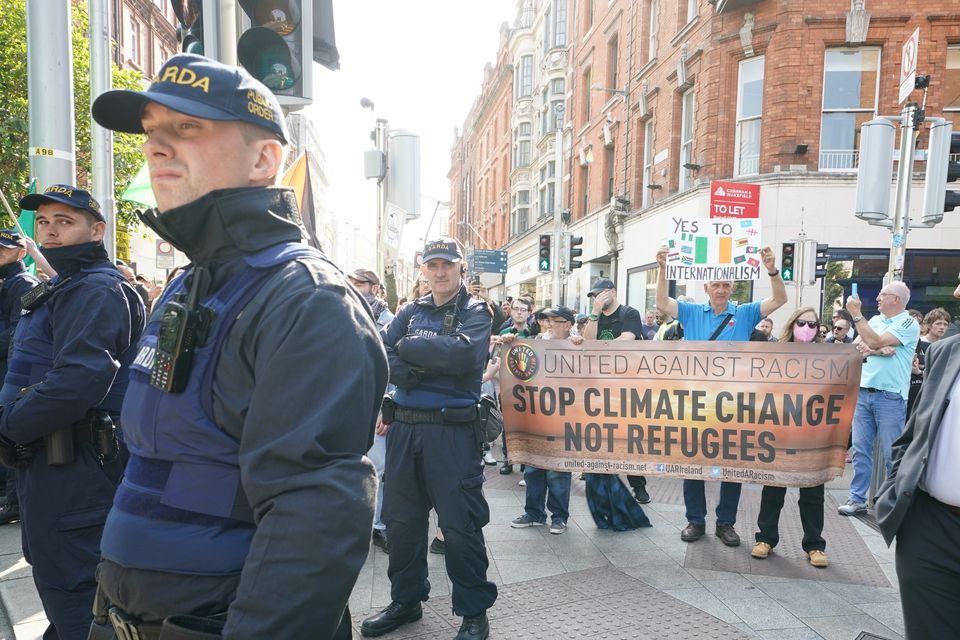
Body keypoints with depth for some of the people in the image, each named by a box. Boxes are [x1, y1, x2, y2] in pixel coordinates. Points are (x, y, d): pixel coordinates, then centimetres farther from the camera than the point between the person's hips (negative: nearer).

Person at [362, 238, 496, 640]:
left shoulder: (475, 312, 1)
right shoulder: (410, 312, 13)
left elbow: (463, 353, -20)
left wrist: (408, 347, -10)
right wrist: (415, 372, -18)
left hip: (452, 430, -5)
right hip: (404, 427, 5)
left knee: (460, 523, 2)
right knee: (401, 518, 14)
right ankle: (406, 600, 33)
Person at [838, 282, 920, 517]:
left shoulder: (909, 324, -5)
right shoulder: (875, 320, 15)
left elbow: (875, 342, -16)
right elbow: (856, 347, 6)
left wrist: (856, 314, -13)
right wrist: (879, 350, -10)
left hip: (890, 397, -6)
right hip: (863, 392, 6)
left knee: (891, 454, 1)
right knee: (860, 449, 6)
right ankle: (857, 499, 12)